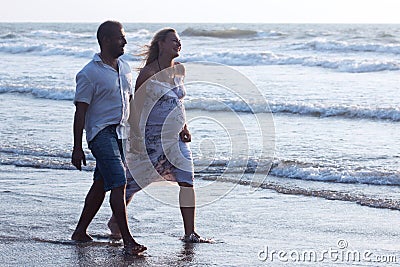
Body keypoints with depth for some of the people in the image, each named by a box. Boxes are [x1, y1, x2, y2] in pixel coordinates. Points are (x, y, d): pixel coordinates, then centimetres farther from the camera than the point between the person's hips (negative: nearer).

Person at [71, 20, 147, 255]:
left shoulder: (125, 68, 13)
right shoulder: (89, 74, -10)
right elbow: (80, 112, -10)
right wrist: (77, 148, -12)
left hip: (121, 132, 8)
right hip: (101, 132, -7)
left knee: (101, 184, 11)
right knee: (119, 183, -15)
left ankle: (81, 232, 22)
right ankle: (128, 240, -16)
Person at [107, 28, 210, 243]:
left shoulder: (179, 70, 8)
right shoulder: (149, 73, -12)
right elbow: (135, 106, -10)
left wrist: (184, 127, 11)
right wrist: (137, 137, -14)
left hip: (176, 136, 6)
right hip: (153, 136, -6)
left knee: (187, 180, -5)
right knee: (136, 179, 6)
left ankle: (190, 233, -3)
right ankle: (115, 219, 29)